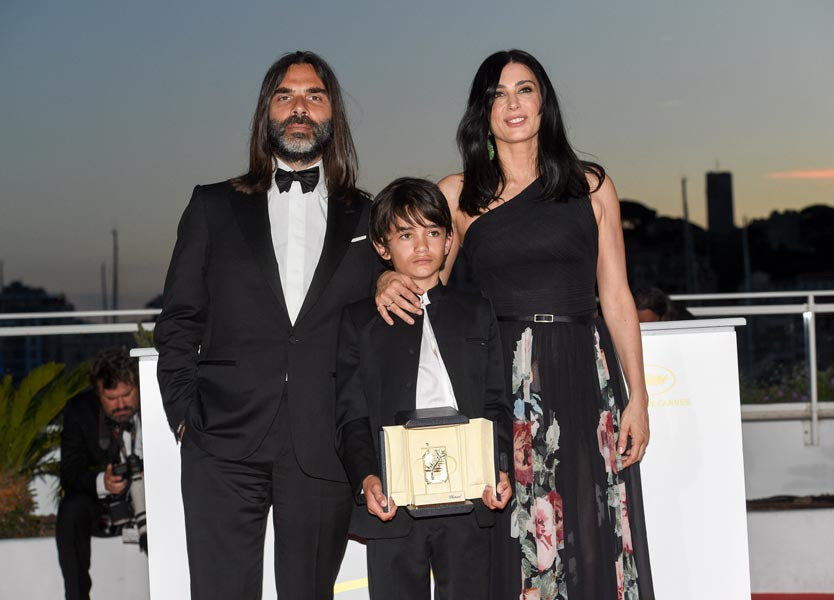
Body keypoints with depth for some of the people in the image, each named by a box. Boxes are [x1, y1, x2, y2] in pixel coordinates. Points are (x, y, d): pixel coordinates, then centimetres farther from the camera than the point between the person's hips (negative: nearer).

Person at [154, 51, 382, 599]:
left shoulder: (367, 219, 11)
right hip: (224, 446, 0)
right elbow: (178, 322, 10)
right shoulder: (214, 207, 11)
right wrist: (184, 416, 0)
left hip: (325, 451, 1)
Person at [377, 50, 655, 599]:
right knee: (514, 542, -2)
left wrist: (637, 396, 2)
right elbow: (426, 287, 10)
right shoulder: (459, 194, 8)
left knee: (595, 535, 1)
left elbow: (617, 298, 8)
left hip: (586, 378, 1)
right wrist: (390, 282, -13)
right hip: (503, 386, -1)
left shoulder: (591, 186, 9)